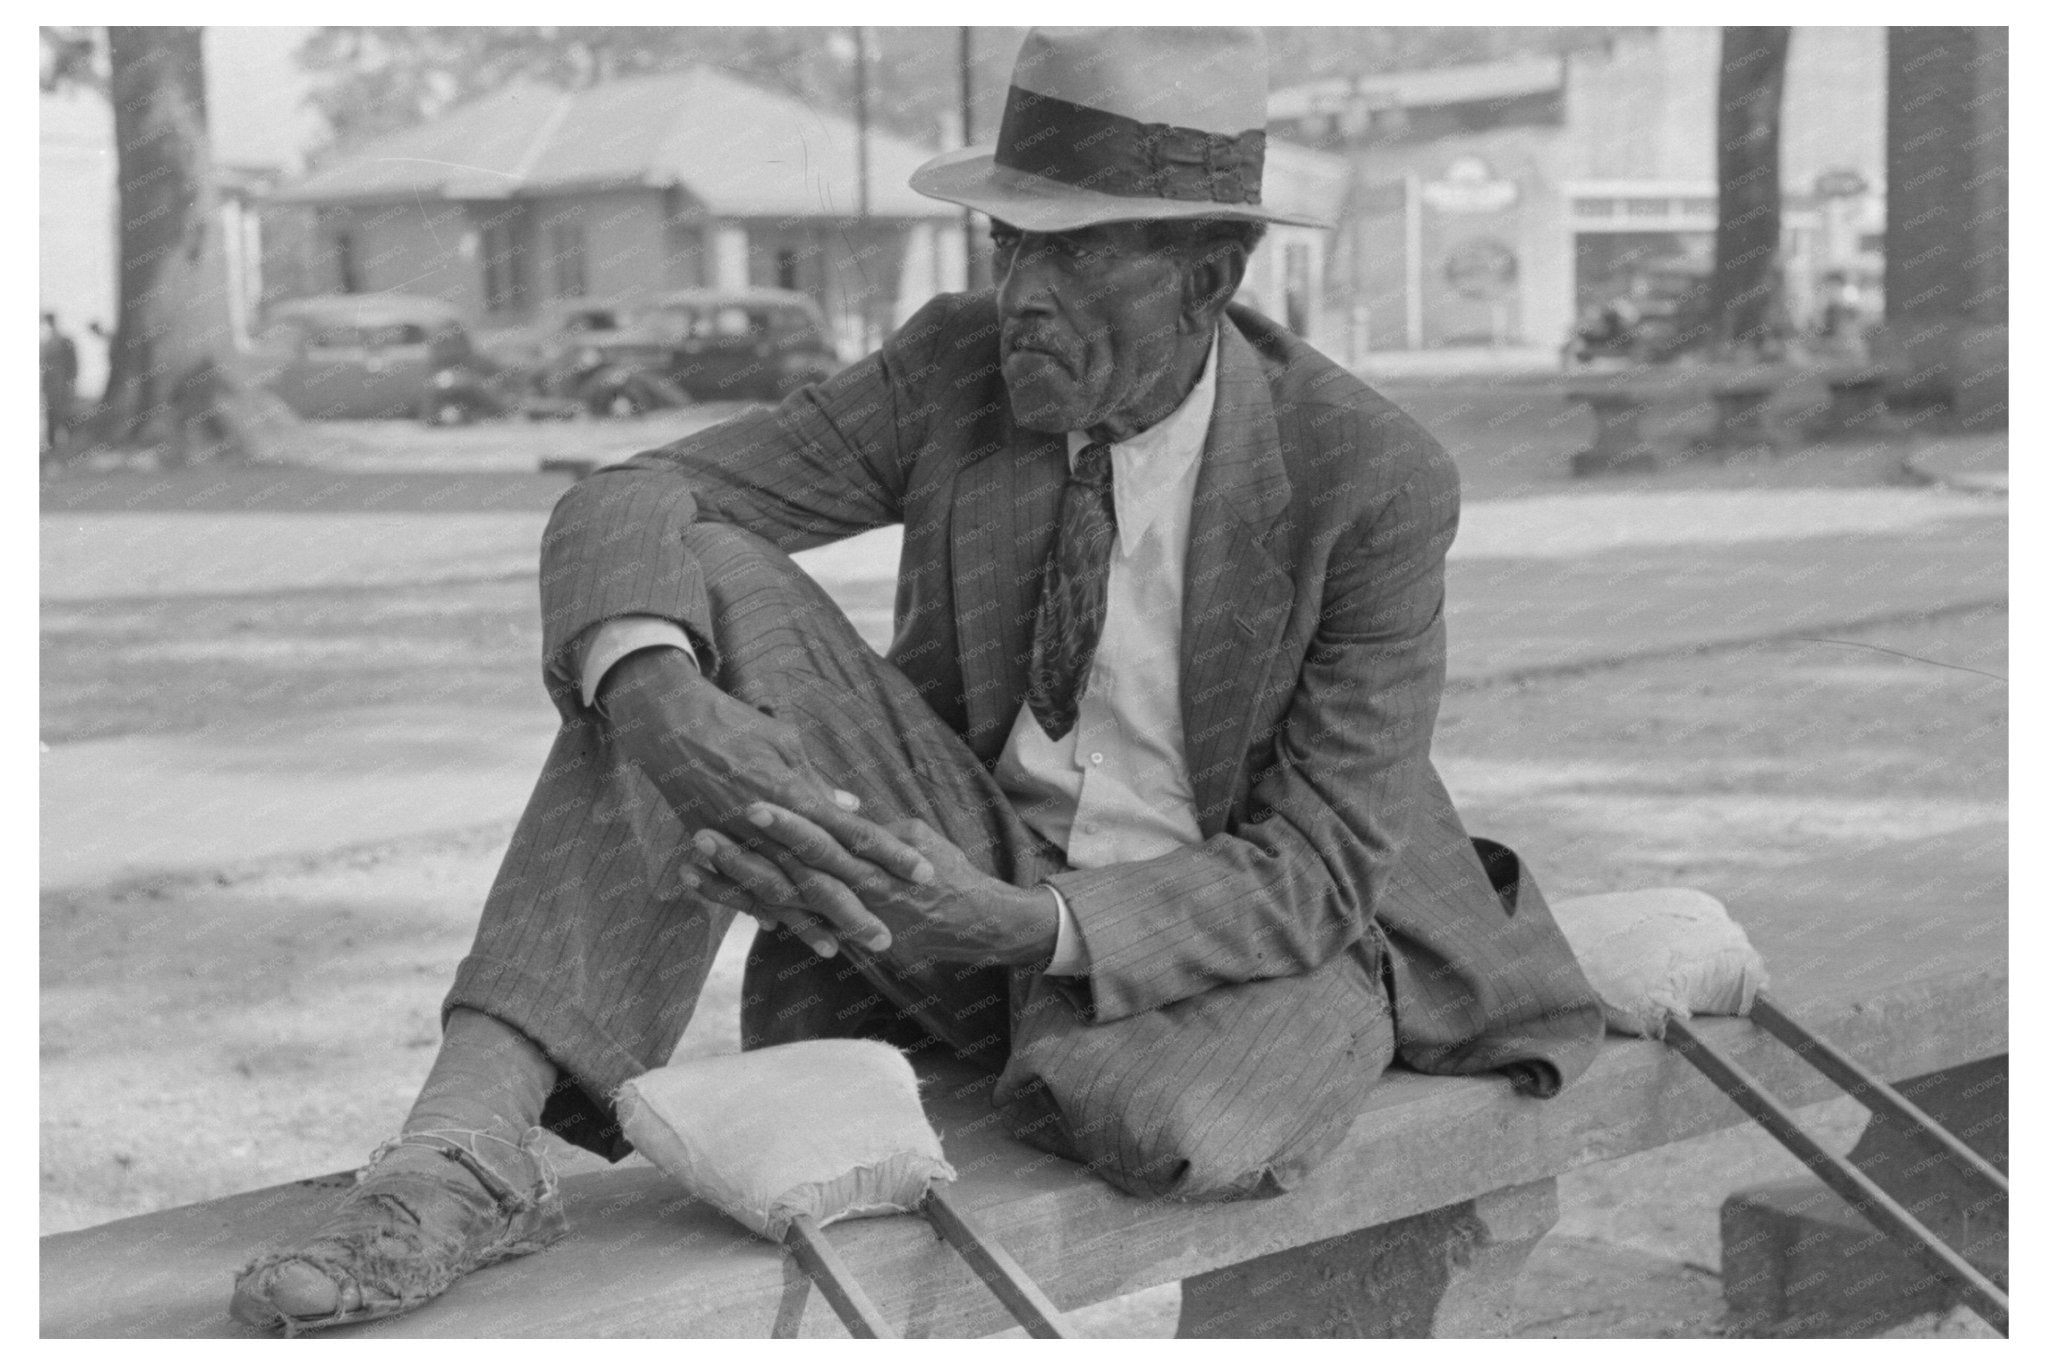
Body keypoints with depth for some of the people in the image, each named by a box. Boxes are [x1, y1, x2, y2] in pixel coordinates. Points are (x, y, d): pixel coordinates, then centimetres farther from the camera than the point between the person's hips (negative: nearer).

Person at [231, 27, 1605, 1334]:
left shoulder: (1375, 480, -20)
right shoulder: (958, 360, -9)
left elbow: (1313, 872, -19)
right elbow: (629, 508, -15)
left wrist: (1017, 930, -36)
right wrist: (655, 710, -39)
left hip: (1246, 937, -3)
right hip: (980, 881, 3)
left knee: (1170, 1128, -41)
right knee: (699, 593, -22)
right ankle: (469, 1141, -31)